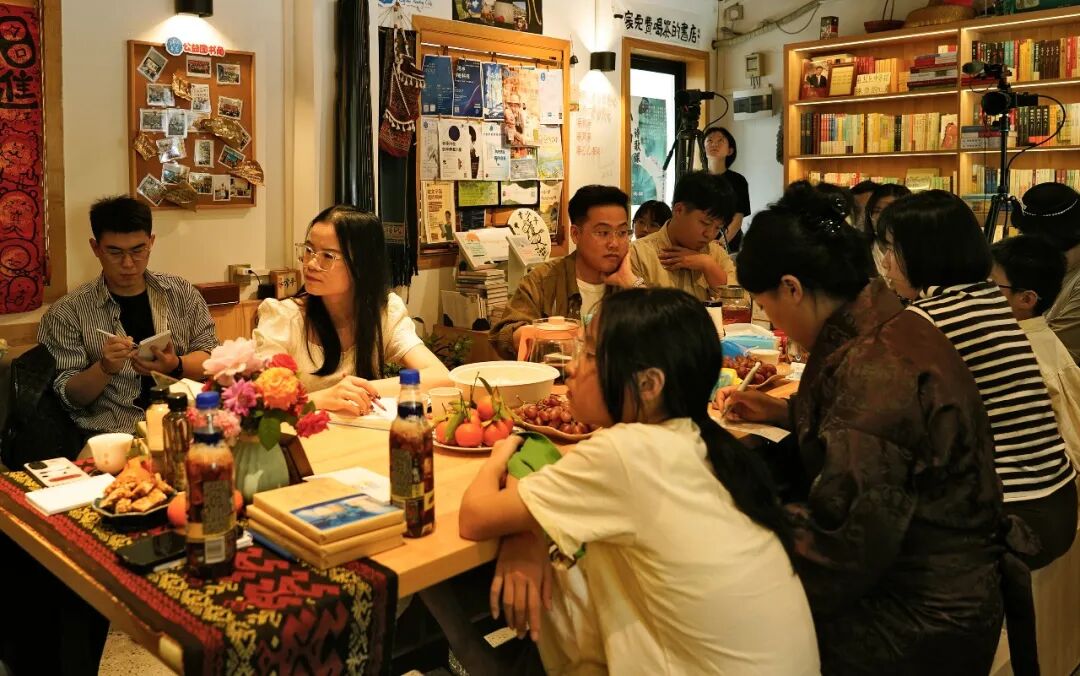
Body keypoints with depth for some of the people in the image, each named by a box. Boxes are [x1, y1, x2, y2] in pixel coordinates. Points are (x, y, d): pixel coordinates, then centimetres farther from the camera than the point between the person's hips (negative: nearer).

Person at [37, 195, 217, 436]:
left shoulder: (182, 293, 11)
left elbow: (211, 354, 10)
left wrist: (175, 366, -10)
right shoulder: (67, 313, 3)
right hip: (113, 435, -2)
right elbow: (68, 397, 3)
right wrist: (105, 368, -16)